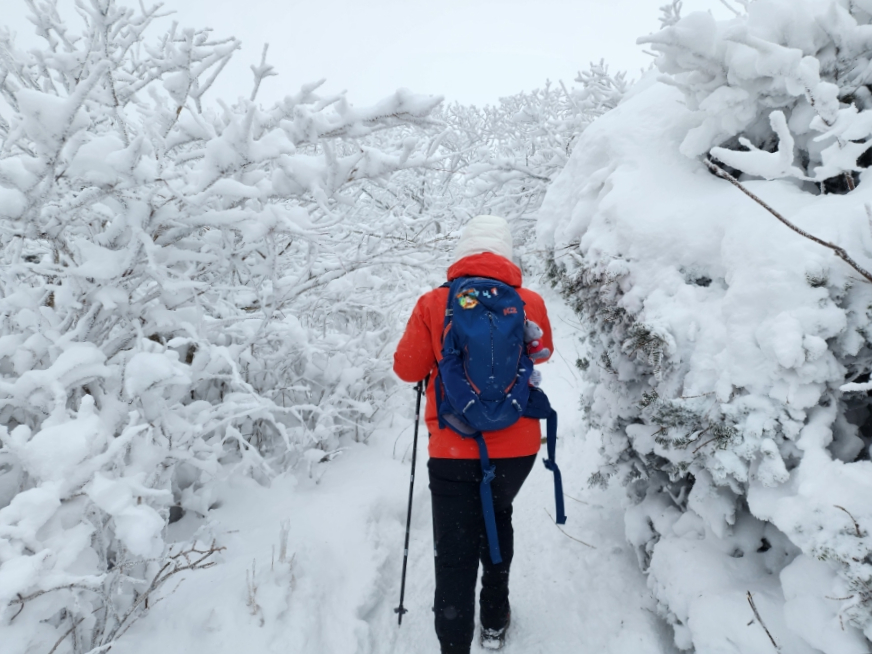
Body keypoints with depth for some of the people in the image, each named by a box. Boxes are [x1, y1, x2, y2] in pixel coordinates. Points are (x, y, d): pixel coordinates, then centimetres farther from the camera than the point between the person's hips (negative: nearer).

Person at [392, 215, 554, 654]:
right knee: (497, 517, 28)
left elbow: (407, 368, -1)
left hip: (453, 450, -2)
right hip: (516, 447, 3)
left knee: (454, 555, 7)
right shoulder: (530, 303, -5)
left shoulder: (434, 304, -9)